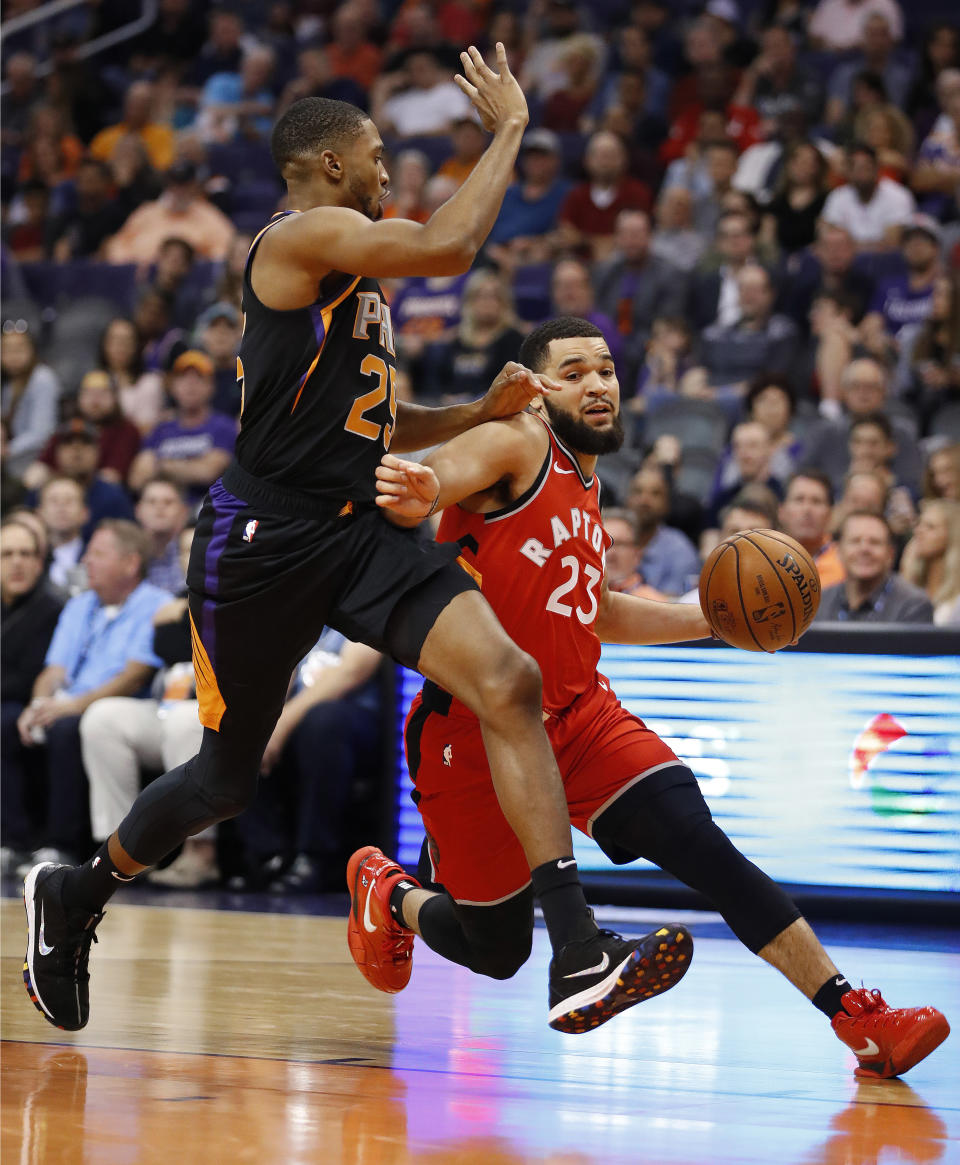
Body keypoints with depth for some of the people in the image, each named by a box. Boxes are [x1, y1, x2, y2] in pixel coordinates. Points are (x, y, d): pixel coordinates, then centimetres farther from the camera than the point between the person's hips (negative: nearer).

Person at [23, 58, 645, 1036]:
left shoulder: (360, 275, 19)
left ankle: (575, 942, -22)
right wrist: (507, 129, -12)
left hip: (358, 532, 7)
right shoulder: (300, 237, -10)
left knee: (507, 681, -16)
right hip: (264, 540, -7)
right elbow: (450, 247, -23)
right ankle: (74, 897, 37)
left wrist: (481, 412, 14)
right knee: (224, 780, 9)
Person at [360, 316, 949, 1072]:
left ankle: (857, 1017, -20)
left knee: (700, 844, -16)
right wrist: (412, 493, -54)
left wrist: (712, 622, 21)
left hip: (581, 713, 6)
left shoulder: (584, 486, 17)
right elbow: (442, 474, -29)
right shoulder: (518, 444, -8)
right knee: (497, 953, 4)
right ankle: (389, 895, 37)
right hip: (477, 727, -6)